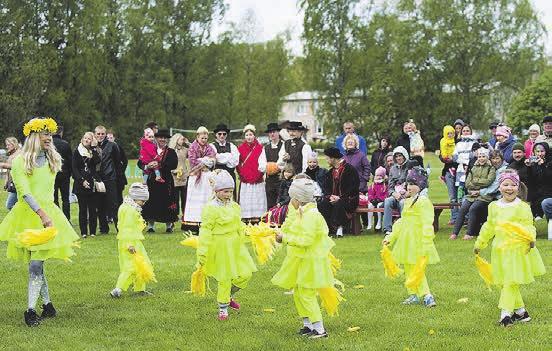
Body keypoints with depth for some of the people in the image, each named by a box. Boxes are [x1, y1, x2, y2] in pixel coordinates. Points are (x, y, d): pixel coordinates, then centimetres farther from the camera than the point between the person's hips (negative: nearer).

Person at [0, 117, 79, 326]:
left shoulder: (52, 160, 10)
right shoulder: (20, 161, -5)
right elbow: (25, 192, -13)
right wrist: (42, 214, -21)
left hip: (47, 212, 2)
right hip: (27, 214, -1)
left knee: (36, 264, -8)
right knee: (36, 263, 6)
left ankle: (31, 310, -10)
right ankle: (47, 305, 18)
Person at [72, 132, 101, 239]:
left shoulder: (94, 151, 11)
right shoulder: (77, 151, 5)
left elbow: (97, 162, -9)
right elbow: (74, 168, 0)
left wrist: (94, 148, -8)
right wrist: (82, 180, -10)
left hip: (92, 183, 1)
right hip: (80, 184, -1)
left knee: (93, 208, 1)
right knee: (83, 209, 0)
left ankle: (92, 231, 7)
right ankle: (83, 232, 4)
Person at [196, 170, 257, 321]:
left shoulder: (234, 206, 7)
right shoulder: (210, 208, -13)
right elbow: (205, 232, -14)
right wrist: (202, 254, -15)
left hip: (236, 245, 7)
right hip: (220, 247, -6)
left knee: (246, 274, 5)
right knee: (224, 278, 1)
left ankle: (229, 295, 31)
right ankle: (223, 308, 20)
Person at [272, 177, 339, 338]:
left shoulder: (311, 215, -22)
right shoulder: (300, 213, 8)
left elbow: (305, 240, -27)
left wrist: (285, 239, -23)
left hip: (311, 262, -10)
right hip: (301, 261, 10)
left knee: (307, 295, -6)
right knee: (298, 293, 15)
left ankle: (320, 329, -1)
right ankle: (307, 324, 25)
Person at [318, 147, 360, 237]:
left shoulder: (350, 169, -8)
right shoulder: (331, 171, 16)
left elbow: (353, 188, -14)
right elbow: (326, 186, 15)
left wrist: (340, 198, -20)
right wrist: (330, 196, -7)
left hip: (349, 199, -6)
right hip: (334, 198, 6)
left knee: (338, 205, -38)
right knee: (322, 204, -22)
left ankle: (338, 227, -28)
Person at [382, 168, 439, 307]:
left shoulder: (423, 201, -13)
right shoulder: (408, 201, 16)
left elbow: (427, 225, -18)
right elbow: (402, 222, 23)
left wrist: (426, 244, -23)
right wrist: (391, 237, 20)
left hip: (417, 241, -9)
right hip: (406, 241, 9)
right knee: (409, 269, 13)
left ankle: (427, 296, -12)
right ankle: (413, 295, 22)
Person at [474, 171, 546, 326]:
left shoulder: (522, 207, -5)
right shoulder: (494, 207, 10)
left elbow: (528, 226, -8)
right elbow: (489, 227, 22)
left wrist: (531, 239, -28)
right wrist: (479, 244, 28)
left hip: (518, 250, -5)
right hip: (500, 250, 5)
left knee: (511, 282, -9)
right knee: (504, 283, 8)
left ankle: (506, 312, -9)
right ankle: (521, 311, 20)